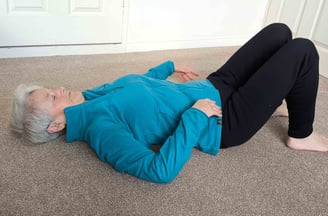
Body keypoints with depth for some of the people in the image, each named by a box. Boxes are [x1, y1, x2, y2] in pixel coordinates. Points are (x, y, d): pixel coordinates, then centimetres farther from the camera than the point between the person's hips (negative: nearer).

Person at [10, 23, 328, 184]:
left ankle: (274, 99, 35)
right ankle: (301, 135, 12)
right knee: (302, 51, -9)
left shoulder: (92, 98, 3)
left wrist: (170, 66, 27)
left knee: (279, 32, 12)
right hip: (223, 119, -8)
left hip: (211, 89, 9)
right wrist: (196, 113, -29)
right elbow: (161, 170, -35)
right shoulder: (99, 127, -24)